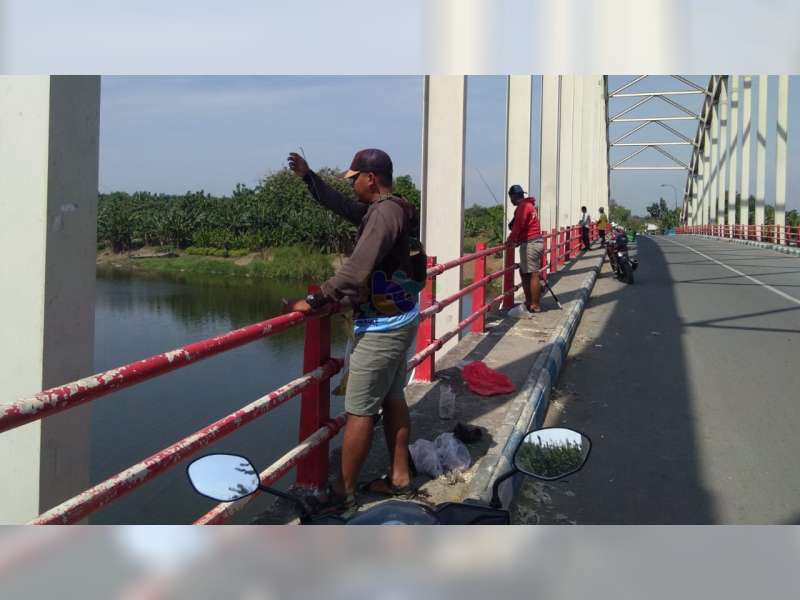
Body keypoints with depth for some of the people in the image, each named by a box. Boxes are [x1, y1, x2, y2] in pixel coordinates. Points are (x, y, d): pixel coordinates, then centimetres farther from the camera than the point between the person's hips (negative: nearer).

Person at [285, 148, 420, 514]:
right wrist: (308, 177, 18)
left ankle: (343, 494, 5)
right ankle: (399, 478, 26)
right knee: (392, 399, 16)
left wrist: (314, 302, -23)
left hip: (381, 328, -10)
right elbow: (341, 206, 23)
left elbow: (356, 270, -28)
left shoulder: (385, 213, -21)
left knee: (359, 411, -3)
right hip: (400, 319, 10)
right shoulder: (386, 210, 10)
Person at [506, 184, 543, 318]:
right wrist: (515, 239, 13)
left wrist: (510, 240, -6)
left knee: (532, 274, -7)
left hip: (530, 244, -10)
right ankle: (529, 303, 19)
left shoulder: (523, 207, -13)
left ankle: (535, 306, -4)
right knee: (524, 273, 15)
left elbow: (518, 226, -18)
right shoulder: (529, 205, 19)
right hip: (535, 241, 10)